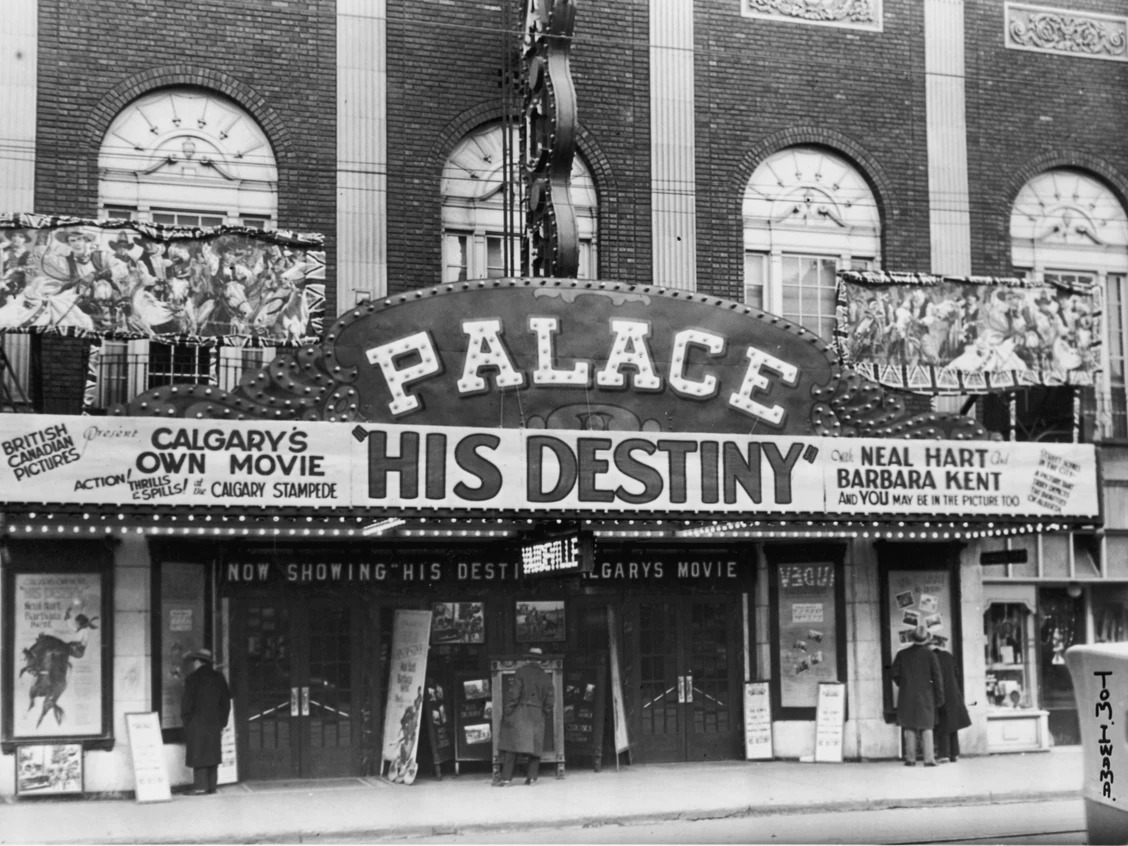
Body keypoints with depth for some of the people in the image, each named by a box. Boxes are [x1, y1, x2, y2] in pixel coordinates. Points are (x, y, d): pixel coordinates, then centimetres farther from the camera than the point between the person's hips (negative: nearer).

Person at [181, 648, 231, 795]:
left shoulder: (193, 678, -7)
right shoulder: (218, 677, 9)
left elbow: (187, 701, -10)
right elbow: (226, 701, 12)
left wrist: (185, 718, 2)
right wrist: (222, 722, 16)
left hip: (197, 722, -5)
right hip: (214, 722, 5)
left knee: (198, 754, -3)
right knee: (212, 754, 9)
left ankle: (200, 786, -8)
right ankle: (212, 786, 8)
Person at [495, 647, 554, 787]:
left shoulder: (521, 672, -4)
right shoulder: (546, 677, 6)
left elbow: (513, 694, -9)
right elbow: (550, 698, 8)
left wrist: (507, 712, -6)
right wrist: (545, 711, 24)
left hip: (519, 713, -3)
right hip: (537, 716, 3)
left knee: (512, 745, -3)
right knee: (535, 746, 11)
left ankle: (507, 778, -9)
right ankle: (531, 777, 6)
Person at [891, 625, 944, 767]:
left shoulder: (902, 654, -1)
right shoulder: (929, 654, -4)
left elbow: (895, 675, 0)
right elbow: (937, 677, -5)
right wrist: (939, 697, 1)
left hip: (907, 696, 1)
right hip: (925, 695, -1)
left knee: (909, 728, 7)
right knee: (927, 727, 4)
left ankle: (910, 759, 3)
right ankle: (929, 759, -5)